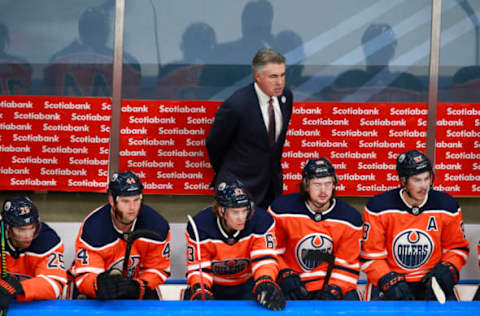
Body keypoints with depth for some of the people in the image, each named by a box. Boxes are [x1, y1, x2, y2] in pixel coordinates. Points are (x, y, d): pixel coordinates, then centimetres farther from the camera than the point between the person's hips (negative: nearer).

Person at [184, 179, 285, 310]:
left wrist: (265, 284, -47)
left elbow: (265, 259, -27)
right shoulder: (199, 226, -22)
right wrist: (200, 292, -34)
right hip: (213, 285, 0)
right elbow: (197, 267, -16)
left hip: (246, 284, 0)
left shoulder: (262, 221, -22)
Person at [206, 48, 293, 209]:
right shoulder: (235, 105, -24)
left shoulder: (285, 96, -4)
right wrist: (226, 175, 7)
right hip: (241, 186, -6)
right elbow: (213, 144, -8)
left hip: (273, 184, 6)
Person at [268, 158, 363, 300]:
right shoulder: (282, 209, -10)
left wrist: (334, 290, -15)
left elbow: (348, 264, -1)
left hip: (329, 284, 2)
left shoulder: (350, 218, -5)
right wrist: (285, 275, -12)